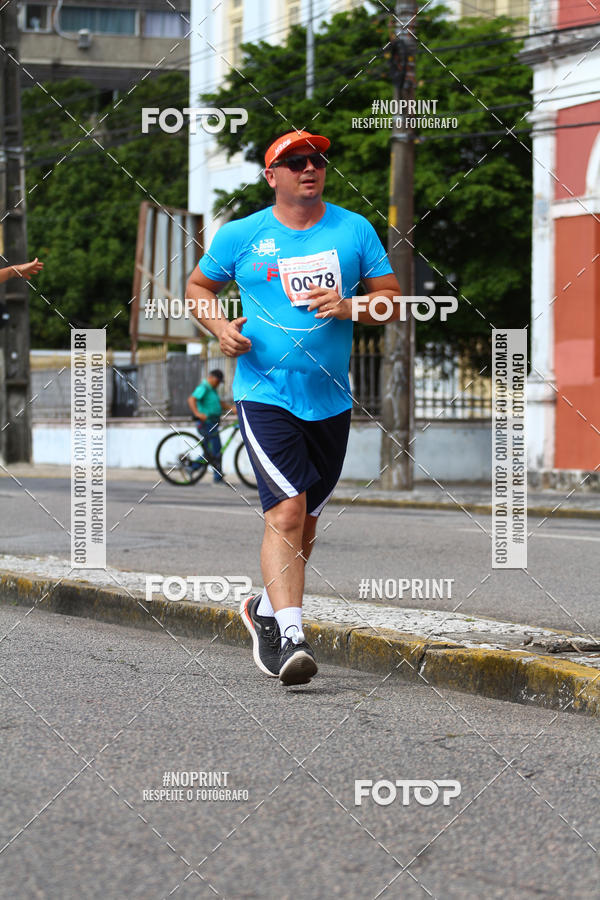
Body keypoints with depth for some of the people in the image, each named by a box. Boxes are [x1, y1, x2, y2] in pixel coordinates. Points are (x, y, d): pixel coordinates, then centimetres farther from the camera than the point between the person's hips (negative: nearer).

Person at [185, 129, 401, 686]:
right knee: (286, 513, -18)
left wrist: (349, 308, -13)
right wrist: (219, 326, -5)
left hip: (331, 400, 4)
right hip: (264, 394, -4)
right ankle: (290, 637, -22)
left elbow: (393, 300, 7)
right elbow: (197, 286, 15)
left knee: (305, 521, 14)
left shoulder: (354, 230, 6)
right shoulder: (241, 236, 1)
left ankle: (264, 609, 38)